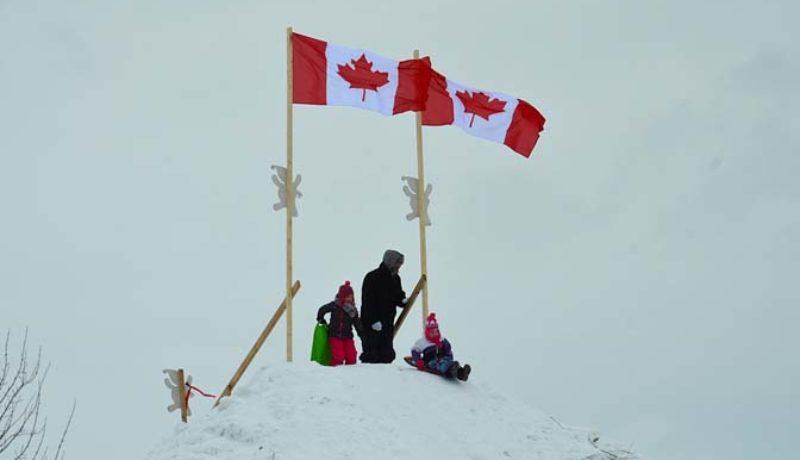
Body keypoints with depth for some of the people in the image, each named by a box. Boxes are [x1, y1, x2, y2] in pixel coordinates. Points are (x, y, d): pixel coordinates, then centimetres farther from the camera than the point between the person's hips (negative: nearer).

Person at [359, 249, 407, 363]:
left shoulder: (395, 278, 12)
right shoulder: (372, 278, -12)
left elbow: (398, 296, 23)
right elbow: (368, 301, -16)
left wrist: (403, 301, -2)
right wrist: (374, 321, -21)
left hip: (388, 324, 7)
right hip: (371, 324, -7)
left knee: (387, 354, 7)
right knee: (371, 355, -7)